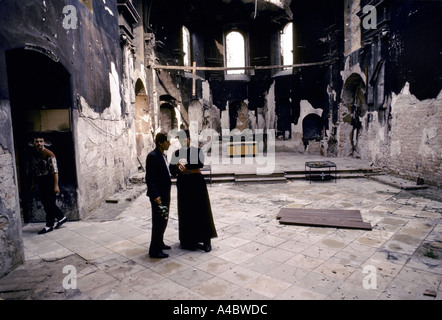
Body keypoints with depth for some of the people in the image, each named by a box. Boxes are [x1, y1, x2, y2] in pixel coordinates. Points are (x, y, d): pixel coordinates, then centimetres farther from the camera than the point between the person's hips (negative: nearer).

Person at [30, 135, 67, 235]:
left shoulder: (49, 154, -14)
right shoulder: (34, 154, 9)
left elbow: (55, 171, -17)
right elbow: (33, 170, 17)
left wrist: (56, 186, -21)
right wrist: (33, 183, 17)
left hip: (49, 181, -8)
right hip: (41, 183, 8)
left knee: (50, 204, -1)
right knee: (45, 203, 12)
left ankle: (49, 225, 10)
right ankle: (61, 217, 26)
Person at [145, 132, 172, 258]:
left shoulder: (163, 156, 12)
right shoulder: (152, 156, -17)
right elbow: (149, 178, -21)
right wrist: (155, 195, -24)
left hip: (165, 194, 10)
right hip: (158, 195, -10)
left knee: (163, 220, 20)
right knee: (158, 222, -2)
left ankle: (159, 243, 36)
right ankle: (154, 250, 10)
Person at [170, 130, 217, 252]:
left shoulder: (197, 151, 2)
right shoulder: (176, 153, 9)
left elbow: (200, 164, -17)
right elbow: (171, 169, -2)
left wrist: (185, 164, -23)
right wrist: (178, 165, -22)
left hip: (197, 182, -2)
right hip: (183, 184, 2)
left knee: (201, 210, -1)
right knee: (186, 212, 5)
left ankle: (206, 240, 6)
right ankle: (187, 240, 16)